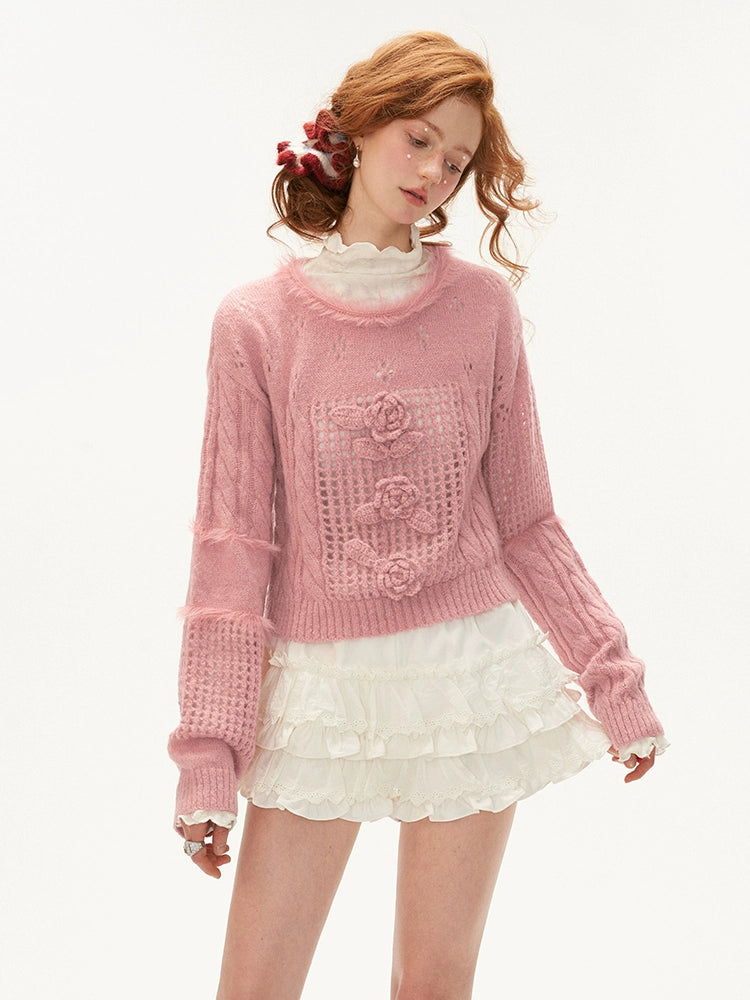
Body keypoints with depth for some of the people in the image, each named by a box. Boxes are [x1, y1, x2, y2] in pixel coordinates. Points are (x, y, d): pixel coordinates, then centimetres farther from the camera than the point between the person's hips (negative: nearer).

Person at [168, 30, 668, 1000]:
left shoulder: (483, 305, 0)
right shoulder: (257, 321, -4)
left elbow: (524, 523, 6)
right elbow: (232, 547, -3)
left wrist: (615, 680, 6)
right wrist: (208, 748, -6)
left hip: (474, 673, 1)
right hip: (320, 688, 0)